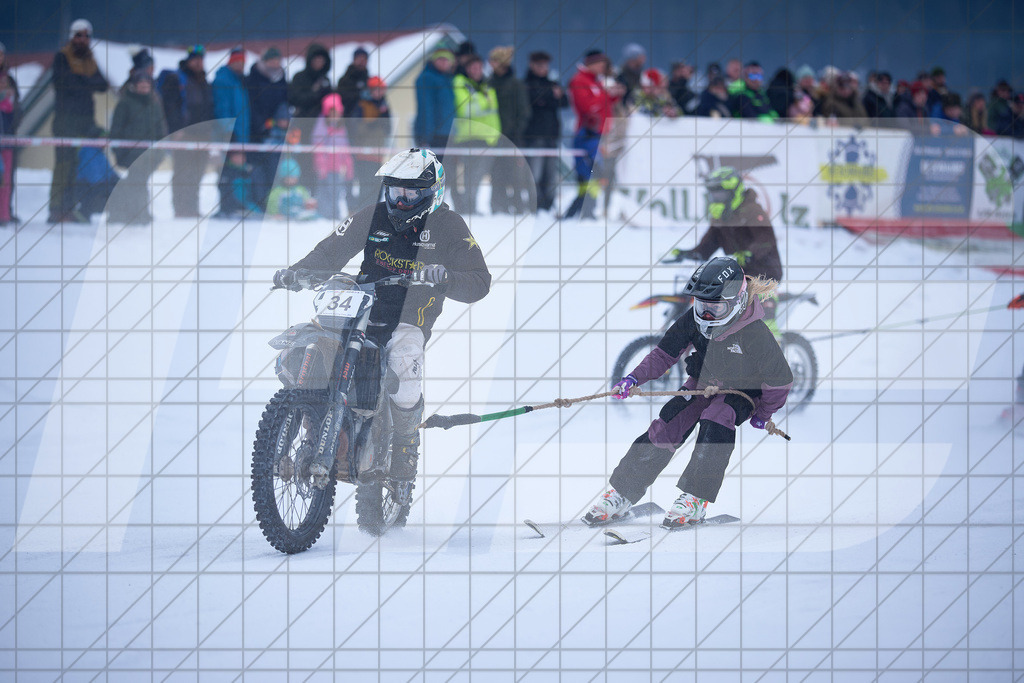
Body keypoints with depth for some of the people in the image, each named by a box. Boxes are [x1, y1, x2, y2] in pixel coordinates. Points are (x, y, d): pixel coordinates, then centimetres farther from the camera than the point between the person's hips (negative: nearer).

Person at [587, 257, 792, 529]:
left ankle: (696, 499, -31)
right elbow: (665, 353, -3)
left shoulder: (755, 334, -29)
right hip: (701, 384, 4)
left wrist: (763, 415, -2)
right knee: (667, 426, -15)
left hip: (740, 392, -4)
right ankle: (622, 492, -8)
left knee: (716, 420, -35)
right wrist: (635, 378, -16)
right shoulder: (694, 320, -17)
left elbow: (780, 379, -15)